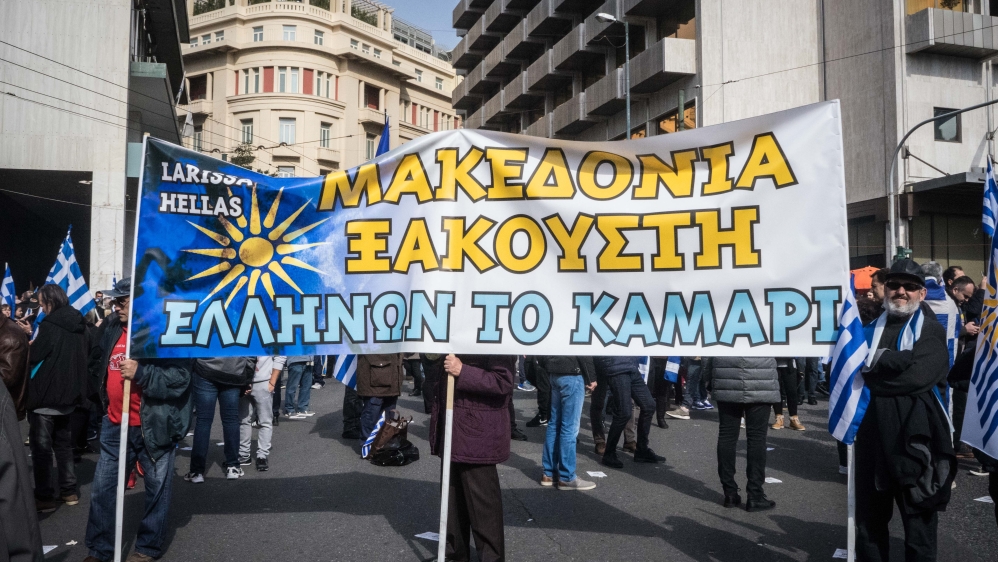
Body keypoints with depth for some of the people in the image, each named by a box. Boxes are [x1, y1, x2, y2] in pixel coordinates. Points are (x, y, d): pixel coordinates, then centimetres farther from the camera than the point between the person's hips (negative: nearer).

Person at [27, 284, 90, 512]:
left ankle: (45, 497, 6)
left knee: (41, 447, 3)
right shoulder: (80, 326, 6)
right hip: (68, 394, 7)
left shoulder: (49, 326, -17)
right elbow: (85, 357, 16)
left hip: (45, 395, -7)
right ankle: (69, 491, 19)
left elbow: (32, 357, -14)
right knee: (64, 444, 16)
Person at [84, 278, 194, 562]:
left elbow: (180, 378, -23)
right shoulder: (110, 328, 5)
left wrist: (140, 373, -29)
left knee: (157, 489, 10)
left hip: (153, 426, -6)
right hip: (115, 425, 6)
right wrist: (102, 402, 23)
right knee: (102, 489, 13)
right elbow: (97, 366, 23)